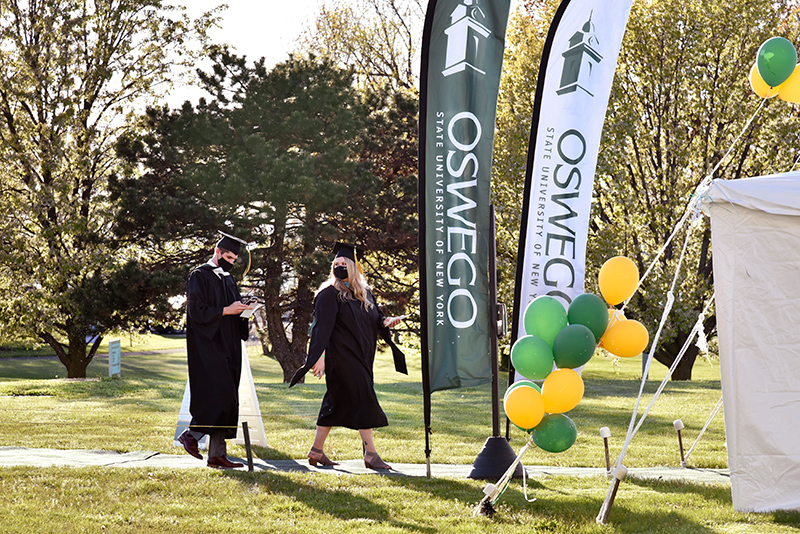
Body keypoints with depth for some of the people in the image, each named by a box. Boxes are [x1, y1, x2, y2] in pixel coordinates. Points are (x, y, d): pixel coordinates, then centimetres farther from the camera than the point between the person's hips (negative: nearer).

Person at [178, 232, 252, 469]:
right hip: (207, 346, -8)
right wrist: (227, 310, -18)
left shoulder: (227, 279, 19)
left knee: (225, 399, 3)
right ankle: (191, 434, 0)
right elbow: (197, 311, -15)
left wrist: (243, 309, 1)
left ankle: (217, 454, 4)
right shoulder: (199, 276, -5)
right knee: (217, 395, -17)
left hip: (227, 347, 8)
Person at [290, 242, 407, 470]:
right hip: (341, 355, -7)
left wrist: (385, 322, -6)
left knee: (337, 402, 10)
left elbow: (374, 319, 17)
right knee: (362, 398, -11)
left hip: (360, 357, 7)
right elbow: (322, 327, -14)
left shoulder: (365, 292, 13)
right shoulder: (329, 294, -7)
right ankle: (370, 453, -8)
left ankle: (317, 451, 17)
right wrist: (320, 356, -22)